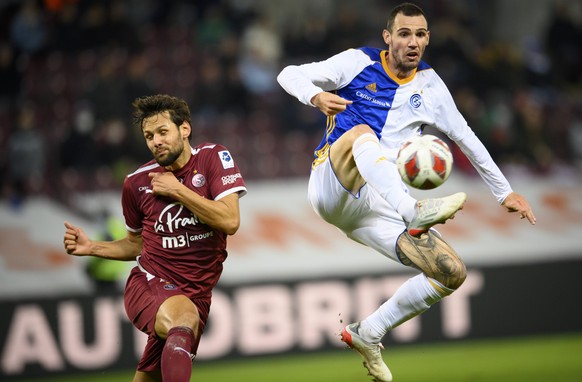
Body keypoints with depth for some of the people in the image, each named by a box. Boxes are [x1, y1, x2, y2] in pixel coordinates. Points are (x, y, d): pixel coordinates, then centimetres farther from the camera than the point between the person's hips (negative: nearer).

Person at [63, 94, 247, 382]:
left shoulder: (213, 158, -1)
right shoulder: (137, 182, 4)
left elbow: (230, 221, -12)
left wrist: (177, 190, -12)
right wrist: (91, 248, 4)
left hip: (196, 292, 1)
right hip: (147, 284, -1)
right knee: (185, 315, -37)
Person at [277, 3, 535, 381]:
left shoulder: (429, 85, 13)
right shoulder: (359, 63, 3)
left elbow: (465, 138, 20)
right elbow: (290, 75, -3)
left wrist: (505, 192, 20)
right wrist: (316, 96, -26)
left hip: (377, 205, 4)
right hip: (330, 189, -4)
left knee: (453, 273, -10)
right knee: (360, 133, -36)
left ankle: (367, 334, 6)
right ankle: (415, 211, -56)